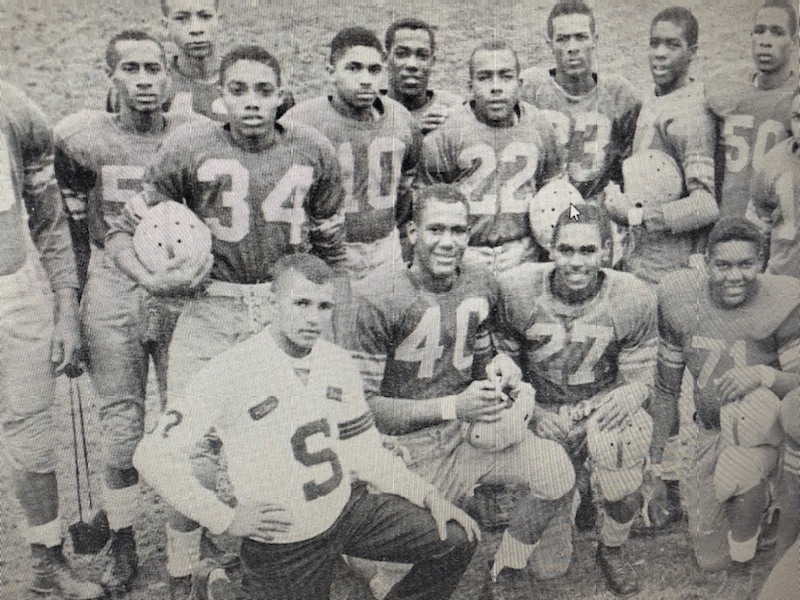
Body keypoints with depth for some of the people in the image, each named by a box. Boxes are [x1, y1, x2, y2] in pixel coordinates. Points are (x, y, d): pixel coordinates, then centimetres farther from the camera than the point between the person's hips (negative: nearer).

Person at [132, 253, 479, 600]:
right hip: (282, 544, -5)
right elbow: (153, 455, -17)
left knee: (457, 538, -1)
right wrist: (226, 519, -17)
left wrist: (427, 496, -2)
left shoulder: (339, 363, -2)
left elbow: (365, 450, 7)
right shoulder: (231, 372, -20)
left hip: (348, 509, 5)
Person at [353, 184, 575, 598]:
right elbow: (362, 404, -16)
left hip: (470, 428, 5)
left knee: (557, 472, -12)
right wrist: (452, 407, -23)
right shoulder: (378, 300, -17)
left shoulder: (480, 284, 3)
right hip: (410, 444, -5)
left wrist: (498, 367, -6)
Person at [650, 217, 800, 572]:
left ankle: (745, 537, -12)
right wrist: (656, 462, 5)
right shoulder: (680, 299, -6)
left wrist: (764, 374, -33)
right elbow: (666, 389, 3)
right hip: (709, 433, 3)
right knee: (711, 560, 4)